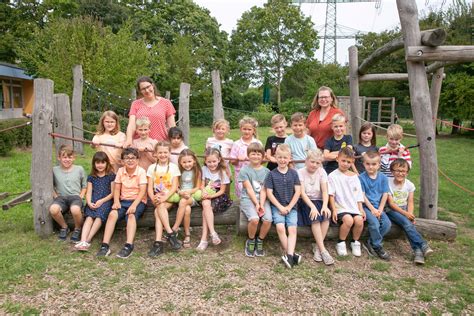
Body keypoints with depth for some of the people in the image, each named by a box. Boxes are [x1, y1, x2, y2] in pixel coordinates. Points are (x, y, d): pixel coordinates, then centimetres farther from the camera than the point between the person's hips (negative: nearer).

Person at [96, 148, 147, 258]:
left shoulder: (141, 171, -8)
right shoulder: (120, 171, 5)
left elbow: (142, 191, -15)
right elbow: (117, 189, 5)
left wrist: (134, 205, -28)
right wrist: (116, 202, -13)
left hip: (138, 201, -3)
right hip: (123, 200, 4)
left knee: (131, 215, -33)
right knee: (112, 214, -24)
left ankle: (129, 246, -38)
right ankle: (105, 245, -24)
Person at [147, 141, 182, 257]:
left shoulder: (173, 167, 2)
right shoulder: (152, 168, 7)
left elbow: (174, 187, -5)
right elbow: (150, 188, 2)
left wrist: (164, 198, -20)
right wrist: (153, 198, -18)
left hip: (170, 197, -2)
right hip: (157, 198, 2)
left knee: (158, 211, -28)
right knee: (160, 207, -31)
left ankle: (158, 243, -31)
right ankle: (171, 233, -31)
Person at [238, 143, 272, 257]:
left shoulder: (266, 171, 9)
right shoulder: (245, 170, 2)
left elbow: (263, 190, 1)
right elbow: (249, 189, -6)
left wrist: (261, 204, -13)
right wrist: (256, 204, -15)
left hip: (262, 199, 3)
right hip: (248, 199, -3)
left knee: (268, 220, -24)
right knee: (254, 219, -29)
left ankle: (260, 241, 4)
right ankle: (251, 241, 1)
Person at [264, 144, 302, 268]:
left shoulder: (293, 173, 3)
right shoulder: (272, 174, 0)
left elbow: (298, 191, 1)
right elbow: (269, 193, -3)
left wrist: (289, 207, -7)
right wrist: (280, 207, -9)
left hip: (291, 206, 1)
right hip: (277, 206, -1)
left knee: (292, 229, -15)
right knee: (280, 227, -21)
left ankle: (289, 256, -21)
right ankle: (290, 254, -13)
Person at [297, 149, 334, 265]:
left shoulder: (321, 172, 3)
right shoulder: (300, 172, -5)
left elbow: (325, 191, -6)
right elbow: (302, 193, -13)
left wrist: (325, 205, -24)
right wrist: (312, 207, -28)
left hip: (319, 201, 3)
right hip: (305, 201, -3)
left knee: (326, 215, -28)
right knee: (315, 217, -30)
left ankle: (317, 247, -19)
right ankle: (323, 250, -26)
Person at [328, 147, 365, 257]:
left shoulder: (354, 176, 14)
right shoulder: (332, 176, 0)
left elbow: (358, 194, 14)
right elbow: (331, 195, -4)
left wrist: (361, 209, 5)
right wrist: (334, 210, -11)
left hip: (354, 207, 4)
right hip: (340, 207, -4)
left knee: (359, 220, -24)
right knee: (348, 219, -30)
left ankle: (355, 242, 4)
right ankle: (341, 243, -6)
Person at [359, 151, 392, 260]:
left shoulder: (383, 178, 4)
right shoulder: (361, 178, -6)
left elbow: (385, 195, 3)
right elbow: (363, 196, -7)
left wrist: (380, 210, -8)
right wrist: (372, 209, -12)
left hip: (378, 207, 4)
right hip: (366, 206, -4)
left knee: (387, 223, -18)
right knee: (374, 223, -26)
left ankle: (370, 242, -1)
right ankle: (378, 247, -3)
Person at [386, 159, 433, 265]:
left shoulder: (410, 185, 3)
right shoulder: (388, 183, -9)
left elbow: (410, 202, 2)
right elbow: (391, 203, -12)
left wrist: (409, 214, -17)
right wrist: (405, 213, -21)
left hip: (405, 211, 3)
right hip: (392, 211, -3)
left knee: (408, 223, -28)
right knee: (407, 223, -30)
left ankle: (418, 251, -31)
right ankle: (423, 246, -32)